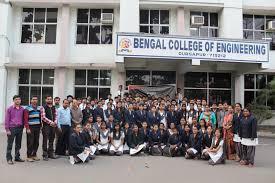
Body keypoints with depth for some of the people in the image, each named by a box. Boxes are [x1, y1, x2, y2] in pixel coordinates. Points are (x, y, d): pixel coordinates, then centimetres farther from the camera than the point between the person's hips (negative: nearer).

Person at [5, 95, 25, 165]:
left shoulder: (22, 109, 7)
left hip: (20, 128, 4)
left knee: (18, 144, 10)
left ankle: (17, 157, 20)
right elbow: (7, 120, -2)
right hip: (12, 128, -3)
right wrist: (7, 129, -7)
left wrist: (22, 127, 6)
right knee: (10, 144, 0)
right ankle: (9, 158, 7)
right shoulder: (10, 109, -1)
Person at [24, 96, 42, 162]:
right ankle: (29, 156, 5)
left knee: (36, 142, 9)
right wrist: (27, 128, -15)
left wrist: (40, 126, 10)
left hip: (37, 127, 6)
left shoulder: (39, 108, 12)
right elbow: (25, 119, -10)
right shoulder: (27, 109, -5)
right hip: (31, 128, -5)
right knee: (30, 143, -4)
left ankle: (34, 155, 21)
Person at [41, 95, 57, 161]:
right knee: (45, 140, -1)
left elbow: (56, 116, 11)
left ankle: (51, 153, 21)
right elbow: (43, 117, -11)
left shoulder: (54, 108, 14)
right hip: (46, 126, -5)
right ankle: (45, 155, 5)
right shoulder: (43, 108, -3)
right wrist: (50, 122, -15)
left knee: (51, 140, 11)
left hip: (53, 126, 5)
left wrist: (55, 122, -6)